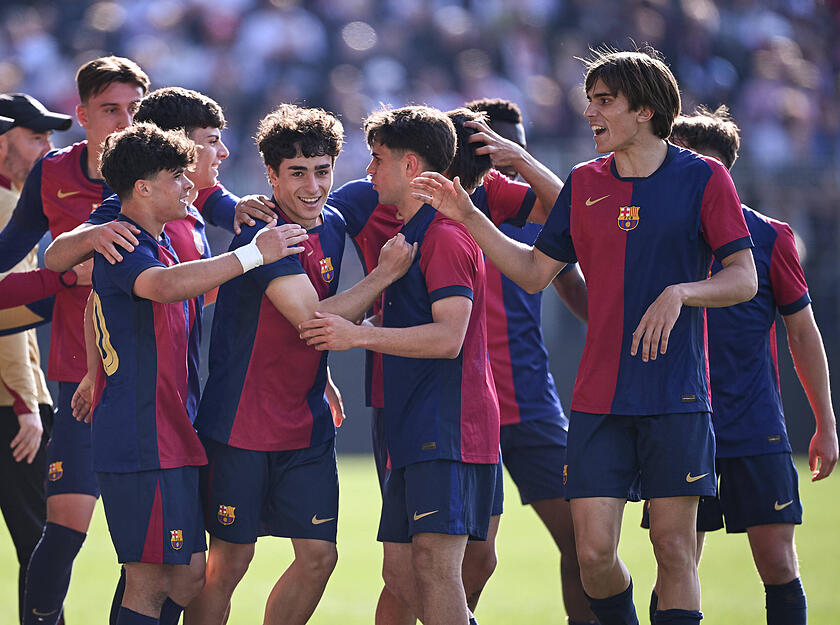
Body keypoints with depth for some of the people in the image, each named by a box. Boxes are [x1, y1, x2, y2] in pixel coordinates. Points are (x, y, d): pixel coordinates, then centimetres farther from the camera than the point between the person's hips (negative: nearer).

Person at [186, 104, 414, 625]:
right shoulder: (263, 230, -18)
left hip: (307, 425, 7)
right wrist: (385, 275, -19)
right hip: (241, 421, -7)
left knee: (319, 555, 4)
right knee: (229, 561, -2)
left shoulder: (332, 226, 8)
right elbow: (311, 318, -25)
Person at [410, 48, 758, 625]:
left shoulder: (704, 178, -1)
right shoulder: (585, 184, 11)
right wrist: (469, 218, 8)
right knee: (593, 553, -4)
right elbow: (535, 272, 16)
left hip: (677, 401, -3)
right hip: (599, 399, 3)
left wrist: (679, 293, -20)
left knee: (674, 549, -3)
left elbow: (744, 279, -4)